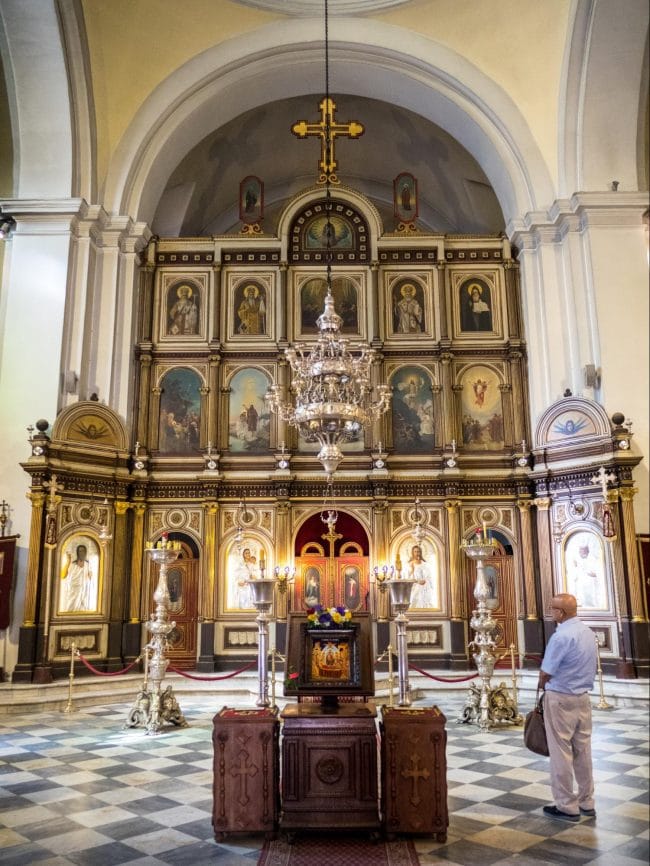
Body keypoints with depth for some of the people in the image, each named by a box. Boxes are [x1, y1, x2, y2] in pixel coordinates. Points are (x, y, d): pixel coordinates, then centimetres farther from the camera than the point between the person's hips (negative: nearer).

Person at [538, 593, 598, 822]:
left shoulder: (561, 636, -22)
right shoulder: (588, 633, 4)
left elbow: (546, 673, -16)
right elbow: (593, 666, 14)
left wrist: (542, 685, 4)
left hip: (560, 699, -8)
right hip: (583, 697, 8)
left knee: (561, 753, 3)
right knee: (583, 750, 15)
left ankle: (567, 806, 10)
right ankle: (586, 803, 23)